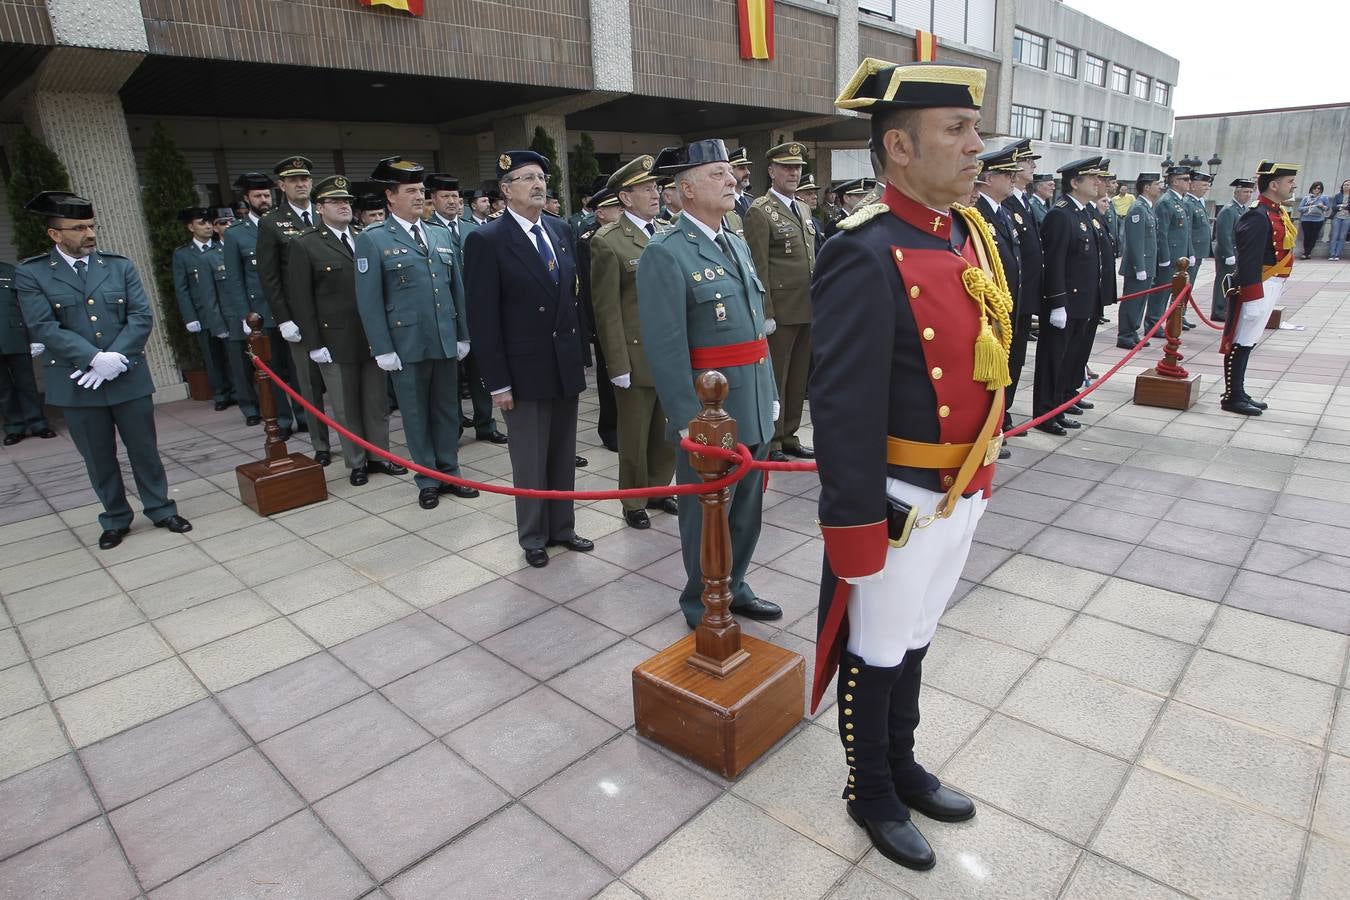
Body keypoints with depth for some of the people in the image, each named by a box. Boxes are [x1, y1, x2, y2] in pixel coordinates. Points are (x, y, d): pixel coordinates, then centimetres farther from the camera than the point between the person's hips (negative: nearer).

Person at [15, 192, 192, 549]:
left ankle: (161, 509, 24)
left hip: (129, 376, 1)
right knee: (99, 458, 10)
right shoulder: (31, 274, -1)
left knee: (144, 449, 9)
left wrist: (116, 359, -16)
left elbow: (142, 317, -4)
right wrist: (95, 359, -21)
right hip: (76, 383, -1)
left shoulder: (120, 266, 4)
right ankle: (115, 519, 25)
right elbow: (44, 328, -10)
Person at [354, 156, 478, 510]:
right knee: (417, 414, 6)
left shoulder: (441, 235, 12)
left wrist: (462, 335, 10)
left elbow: (456, 288, 14)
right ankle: (427, 480, 18)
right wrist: (382, 349, -10)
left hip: (446, 342, 4)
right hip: (407, 345, -4)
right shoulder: (372, 240, -2)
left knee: (447, 410, 11)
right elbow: (368, 300, -5)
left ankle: (449, 473, 24)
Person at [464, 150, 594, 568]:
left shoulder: (561, 230, 8)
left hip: (567, 365, 5)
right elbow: (484, 317, -11)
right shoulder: (486, 240, -9)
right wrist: (498, 382, -13)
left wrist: (582, 355, 10)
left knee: (564, 455, 14)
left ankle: (562, 527, 29)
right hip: (526, 370, -5)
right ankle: (533, 537, 25)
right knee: (530, 461, 7)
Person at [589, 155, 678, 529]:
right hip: (638, 357, -5)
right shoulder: (608, 242, -9)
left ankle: (658, 489, 34)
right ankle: (634, 502, 27)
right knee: (635, 438, 9)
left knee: (668, 432, 15)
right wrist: (618, 366, -14)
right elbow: (607, 310, -11)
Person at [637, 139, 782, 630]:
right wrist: (688, 420, -20)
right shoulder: (665, 254, -12)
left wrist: (769, 393, 15)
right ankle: (703, 607, 28)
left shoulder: (738, 244, 13)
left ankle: (732, 586, 39)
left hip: (754, 409, 7)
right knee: (707, 515, 9)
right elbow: (666, 349, -17)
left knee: (747, 509, 19)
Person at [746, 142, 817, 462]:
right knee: (775, 378, 1)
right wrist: (766, 314, -16)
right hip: (780, 312, -7)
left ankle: (789, 436, 24)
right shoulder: (760, 211, -7)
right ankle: (771, 442, 12)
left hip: (807, 310, 7)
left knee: (798, 377, 12)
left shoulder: (803, 209, 17)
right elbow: (759, 269, -12)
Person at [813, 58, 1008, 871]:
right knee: (876, 655, 14)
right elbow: (843, 413, -24)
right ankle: (871, 794, 38)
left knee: (915, 638, 24)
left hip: (962, 493, 8)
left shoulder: (972, 233, 6)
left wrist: (985, 470, 18)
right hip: (900, 504, -8)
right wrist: (856, 530, -20)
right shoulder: (867, 255, -22)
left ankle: (904, 766, 47)